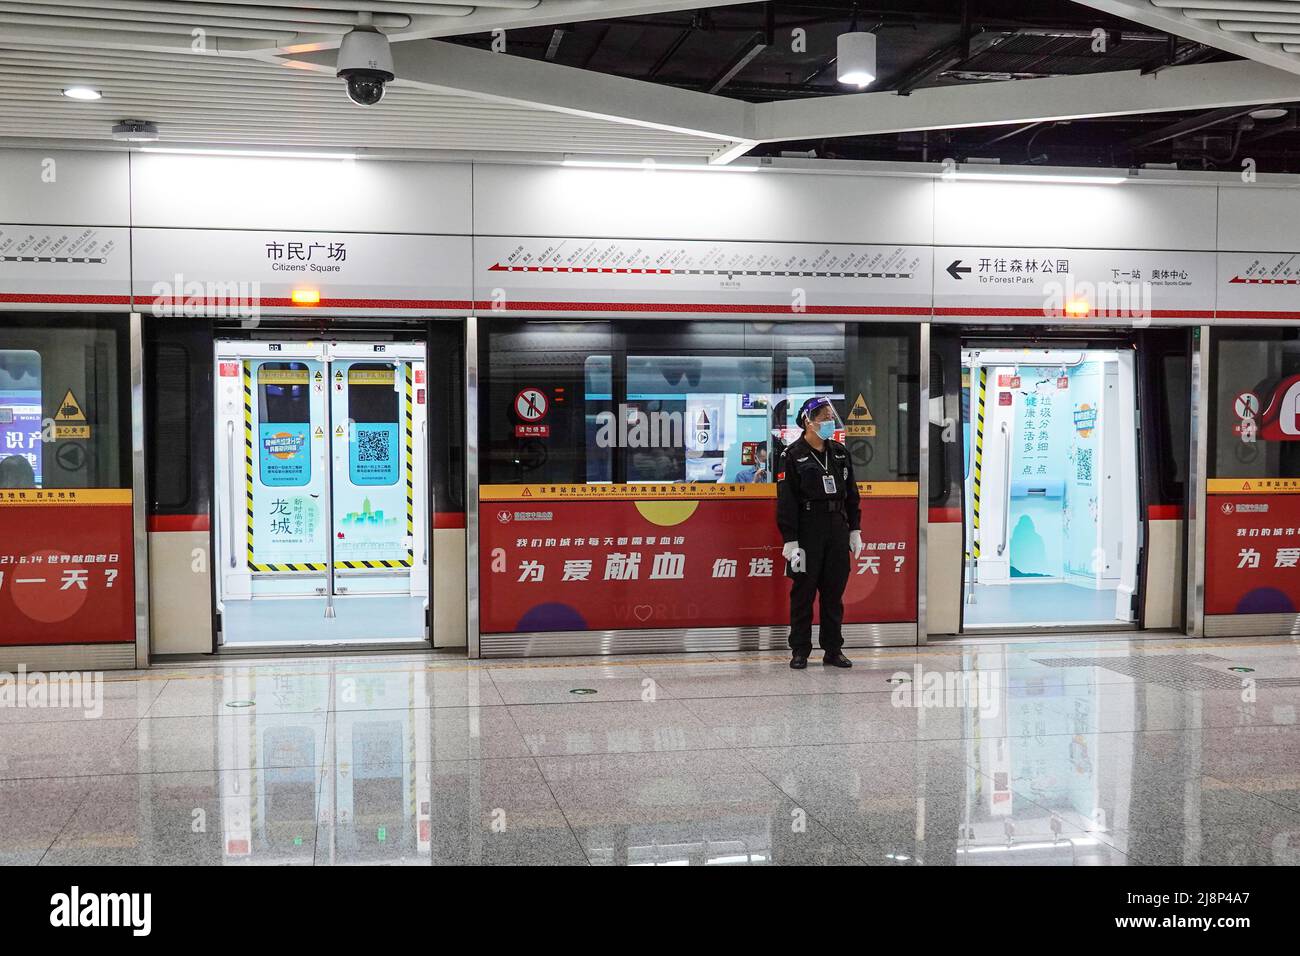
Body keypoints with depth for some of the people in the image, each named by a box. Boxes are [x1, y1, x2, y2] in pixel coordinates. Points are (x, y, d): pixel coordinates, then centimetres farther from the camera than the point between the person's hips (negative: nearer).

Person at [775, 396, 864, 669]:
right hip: (806, 531, -5)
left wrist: (855, 530, 11)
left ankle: (833, 650, 16)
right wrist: (790, 540, -15)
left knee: (834, 592, 8)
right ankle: (800, 651, 10)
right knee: (803, 592, 1)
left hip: (838, 529, 5)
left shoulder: (840, 452, 12)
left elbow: (851, 494, 17)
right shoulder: (793, 455, -5)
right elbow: (786, 501, -9)